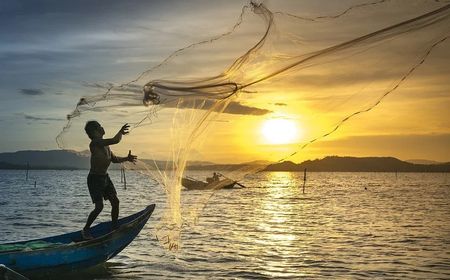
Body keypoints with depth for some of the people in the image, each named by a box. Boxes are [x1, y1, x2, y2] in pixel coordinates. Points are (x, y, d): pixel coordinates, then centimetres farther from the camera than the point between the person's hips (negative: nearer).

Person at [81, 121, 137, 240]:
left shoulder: (105, 145, 9)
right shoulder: (95, 143, -21)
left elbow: (114, 159, 20)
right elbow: (115, 140, -31)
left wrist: (126, 158, 4)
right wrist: (121, 132, -12)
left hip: (105, 177, 9)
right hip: (95, 178, -9)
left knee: (115, 202, 5)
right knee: (99, 206, -11)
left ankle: (114, 227, 17)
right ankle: (85, 230, 6)